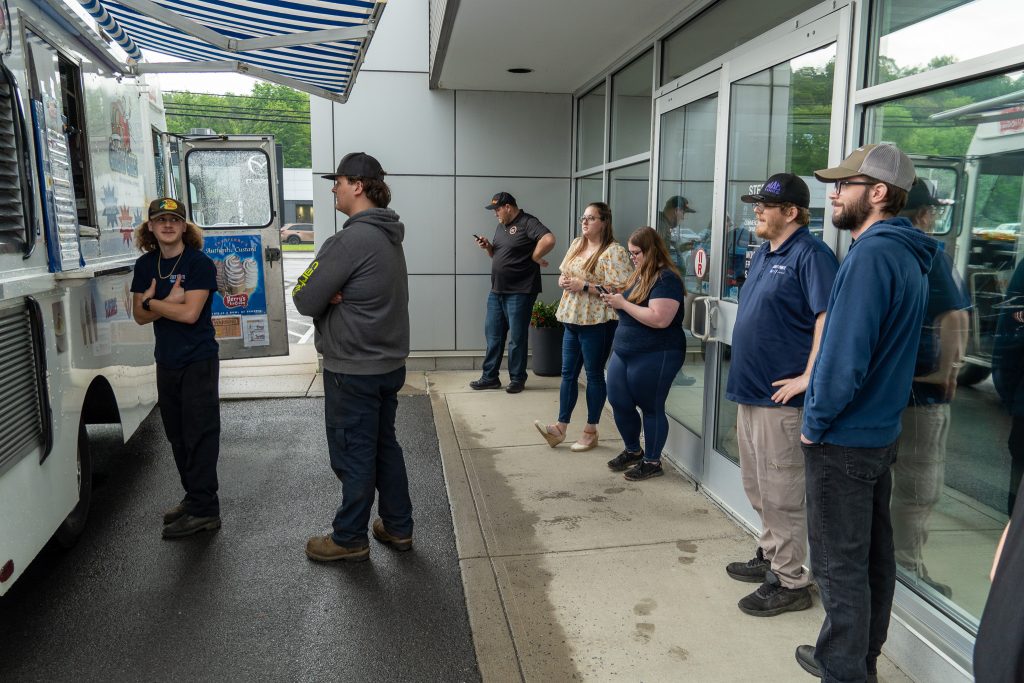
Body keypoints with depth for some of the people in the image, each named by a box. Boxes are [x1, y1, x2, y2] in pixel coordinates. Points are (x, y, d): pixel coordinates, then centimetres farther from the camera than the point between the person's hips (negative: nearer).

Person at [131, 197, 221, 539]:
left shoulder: (200, 264, -10)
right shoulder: (145, 264, 8)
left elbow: (189, 313, -19)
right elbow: (140, 315, 3)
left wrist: (152, 303, -7)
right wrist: (169, 301, -15)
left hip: (198, 361, -6)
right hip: (166, 361, 7)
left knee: (200, 434, -3)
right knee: (177, 434, 13)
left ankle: (204, 510, 2)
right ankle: (194, 496, 26)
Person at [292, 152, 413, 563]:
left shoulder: (351, 240, -21)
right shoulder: (389, 237, 9)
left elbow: (305, 300, -19)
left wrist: (324, 293, 0)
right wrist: (333, 294, -8)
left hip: (353, 371, -9)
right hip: (389, 363, 9)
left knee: (354, 455, 6)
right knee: (385, 447, 18)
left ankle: (349, 539, 22)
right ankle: (398, 527, 30)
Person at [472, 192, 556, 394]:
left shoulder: (527, 223, -11)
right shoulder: (501, 226, 15)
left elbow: (549, 240, -26)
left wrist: (535, 258, -15)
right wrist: (488, 246, 3)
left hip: (519, 292, -8)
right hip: (496, 291, 8)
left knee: (517, 338, 3)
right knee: (493, 335, 11)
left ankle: (517, 379, 15)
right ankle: (490, 377, 20)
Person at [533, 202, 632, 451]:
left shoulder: (613, 251, -14)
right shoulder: (577, 244, 11)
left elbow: (618, 290, -22)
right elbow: (565, 274, 22)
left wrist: (584, 286, -21)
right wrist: (563, 281, -2)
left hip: (597, 322, -7)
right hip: (572, 319, 8)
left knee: (594, 375, 4)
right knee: (568, 373, 9)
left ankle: (591, 431, 17)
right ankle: (560, 427, 16)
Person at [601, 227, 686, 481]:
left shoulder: (666, 279, -15)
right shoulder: (639, 275, 13)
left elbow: (659, 319, -26)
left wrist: (623, 303, -19)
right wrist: (615, 301, 1)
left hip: (654, 356, -9)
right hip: (624, 352, 9)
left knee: (650, 407, 4)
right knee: (619, 403, 11)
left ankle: (652, 462, 21)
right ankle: (632, 450, 33)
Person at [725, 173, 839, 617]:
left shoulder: (809, 255, -14)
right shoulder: (763, 254, 15)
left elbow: (830, 317, -23)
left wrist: (808, 378, -22)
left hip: (779, 395, -9)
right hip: (750, 388, 10)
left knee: (781, 494, 1)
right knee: (757, 488, 20)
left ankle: (790, 582, 14)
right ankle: (770, 557, 36)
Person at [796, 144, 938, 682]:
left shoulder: (871, 254, -20)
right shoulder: (908, 255, 10)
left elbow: (845, 355, -26)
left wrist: (815, 423, -12)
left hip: (843, 440, -10)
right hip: (882, 431, 10)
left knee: (839, 565, 3)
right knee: (872, 554, 19)